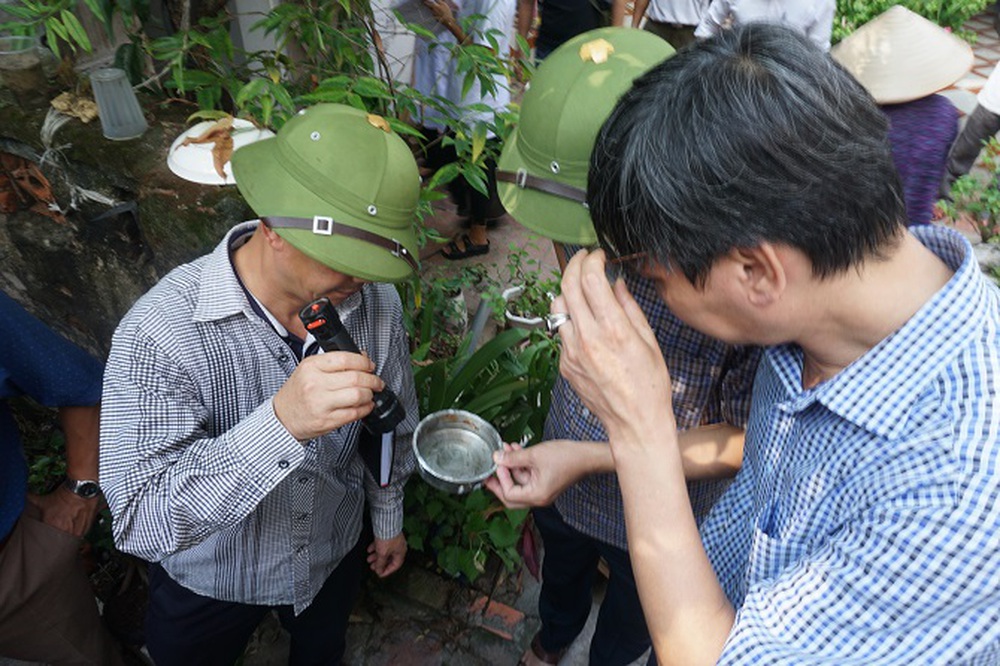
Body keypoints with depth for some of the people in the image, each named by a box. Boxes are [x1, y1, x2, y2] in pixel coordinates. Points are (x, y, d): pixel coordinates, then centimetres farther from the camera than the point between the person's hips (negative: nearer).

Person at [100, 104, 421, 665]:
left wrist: (388, 518, 9)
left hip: (336, 556, 3)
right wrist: (280, 423, -53)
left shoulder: (376, 302, -21)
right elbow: (139, 524, -38)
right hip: (210, 581, -3)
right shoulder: (162, 331, -35)